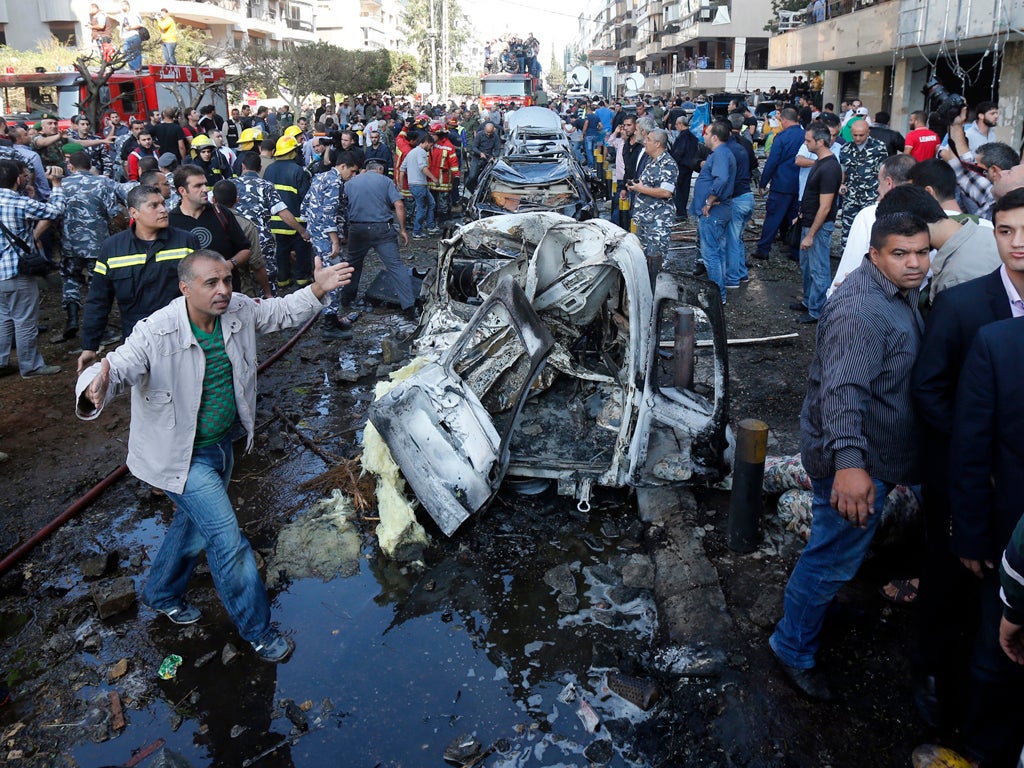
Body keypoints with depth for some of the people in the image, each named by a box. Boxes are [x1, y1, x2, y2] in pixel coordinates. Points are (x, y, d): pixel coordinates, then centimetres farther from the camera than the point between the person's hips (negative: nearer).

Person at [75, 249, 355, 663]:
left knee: (194, 525, 26)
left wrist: (317, 289, -7)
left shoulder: (238, 311, -11)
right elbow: (117, 367, -38)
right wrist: (96, 389, -61)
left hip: (222, 443, 7)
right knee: (228, 542, -5)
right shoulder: (156, 334, -29)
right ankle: (257, 630, 16)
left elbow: (281, 311, 6)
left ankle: (161, 594, 53)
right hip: (183, 457, -7)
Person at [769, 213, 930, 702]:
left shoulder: (899, 293, 7)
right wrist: (849, 462, -49)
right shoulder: (861, 310, -28)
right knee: (833, 559, 2)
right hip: (857, 462, -10)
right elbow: (843, 389, -39)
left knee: (833, 550, 26)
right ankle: (794, 650, 20)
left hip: (869, 457, 10)